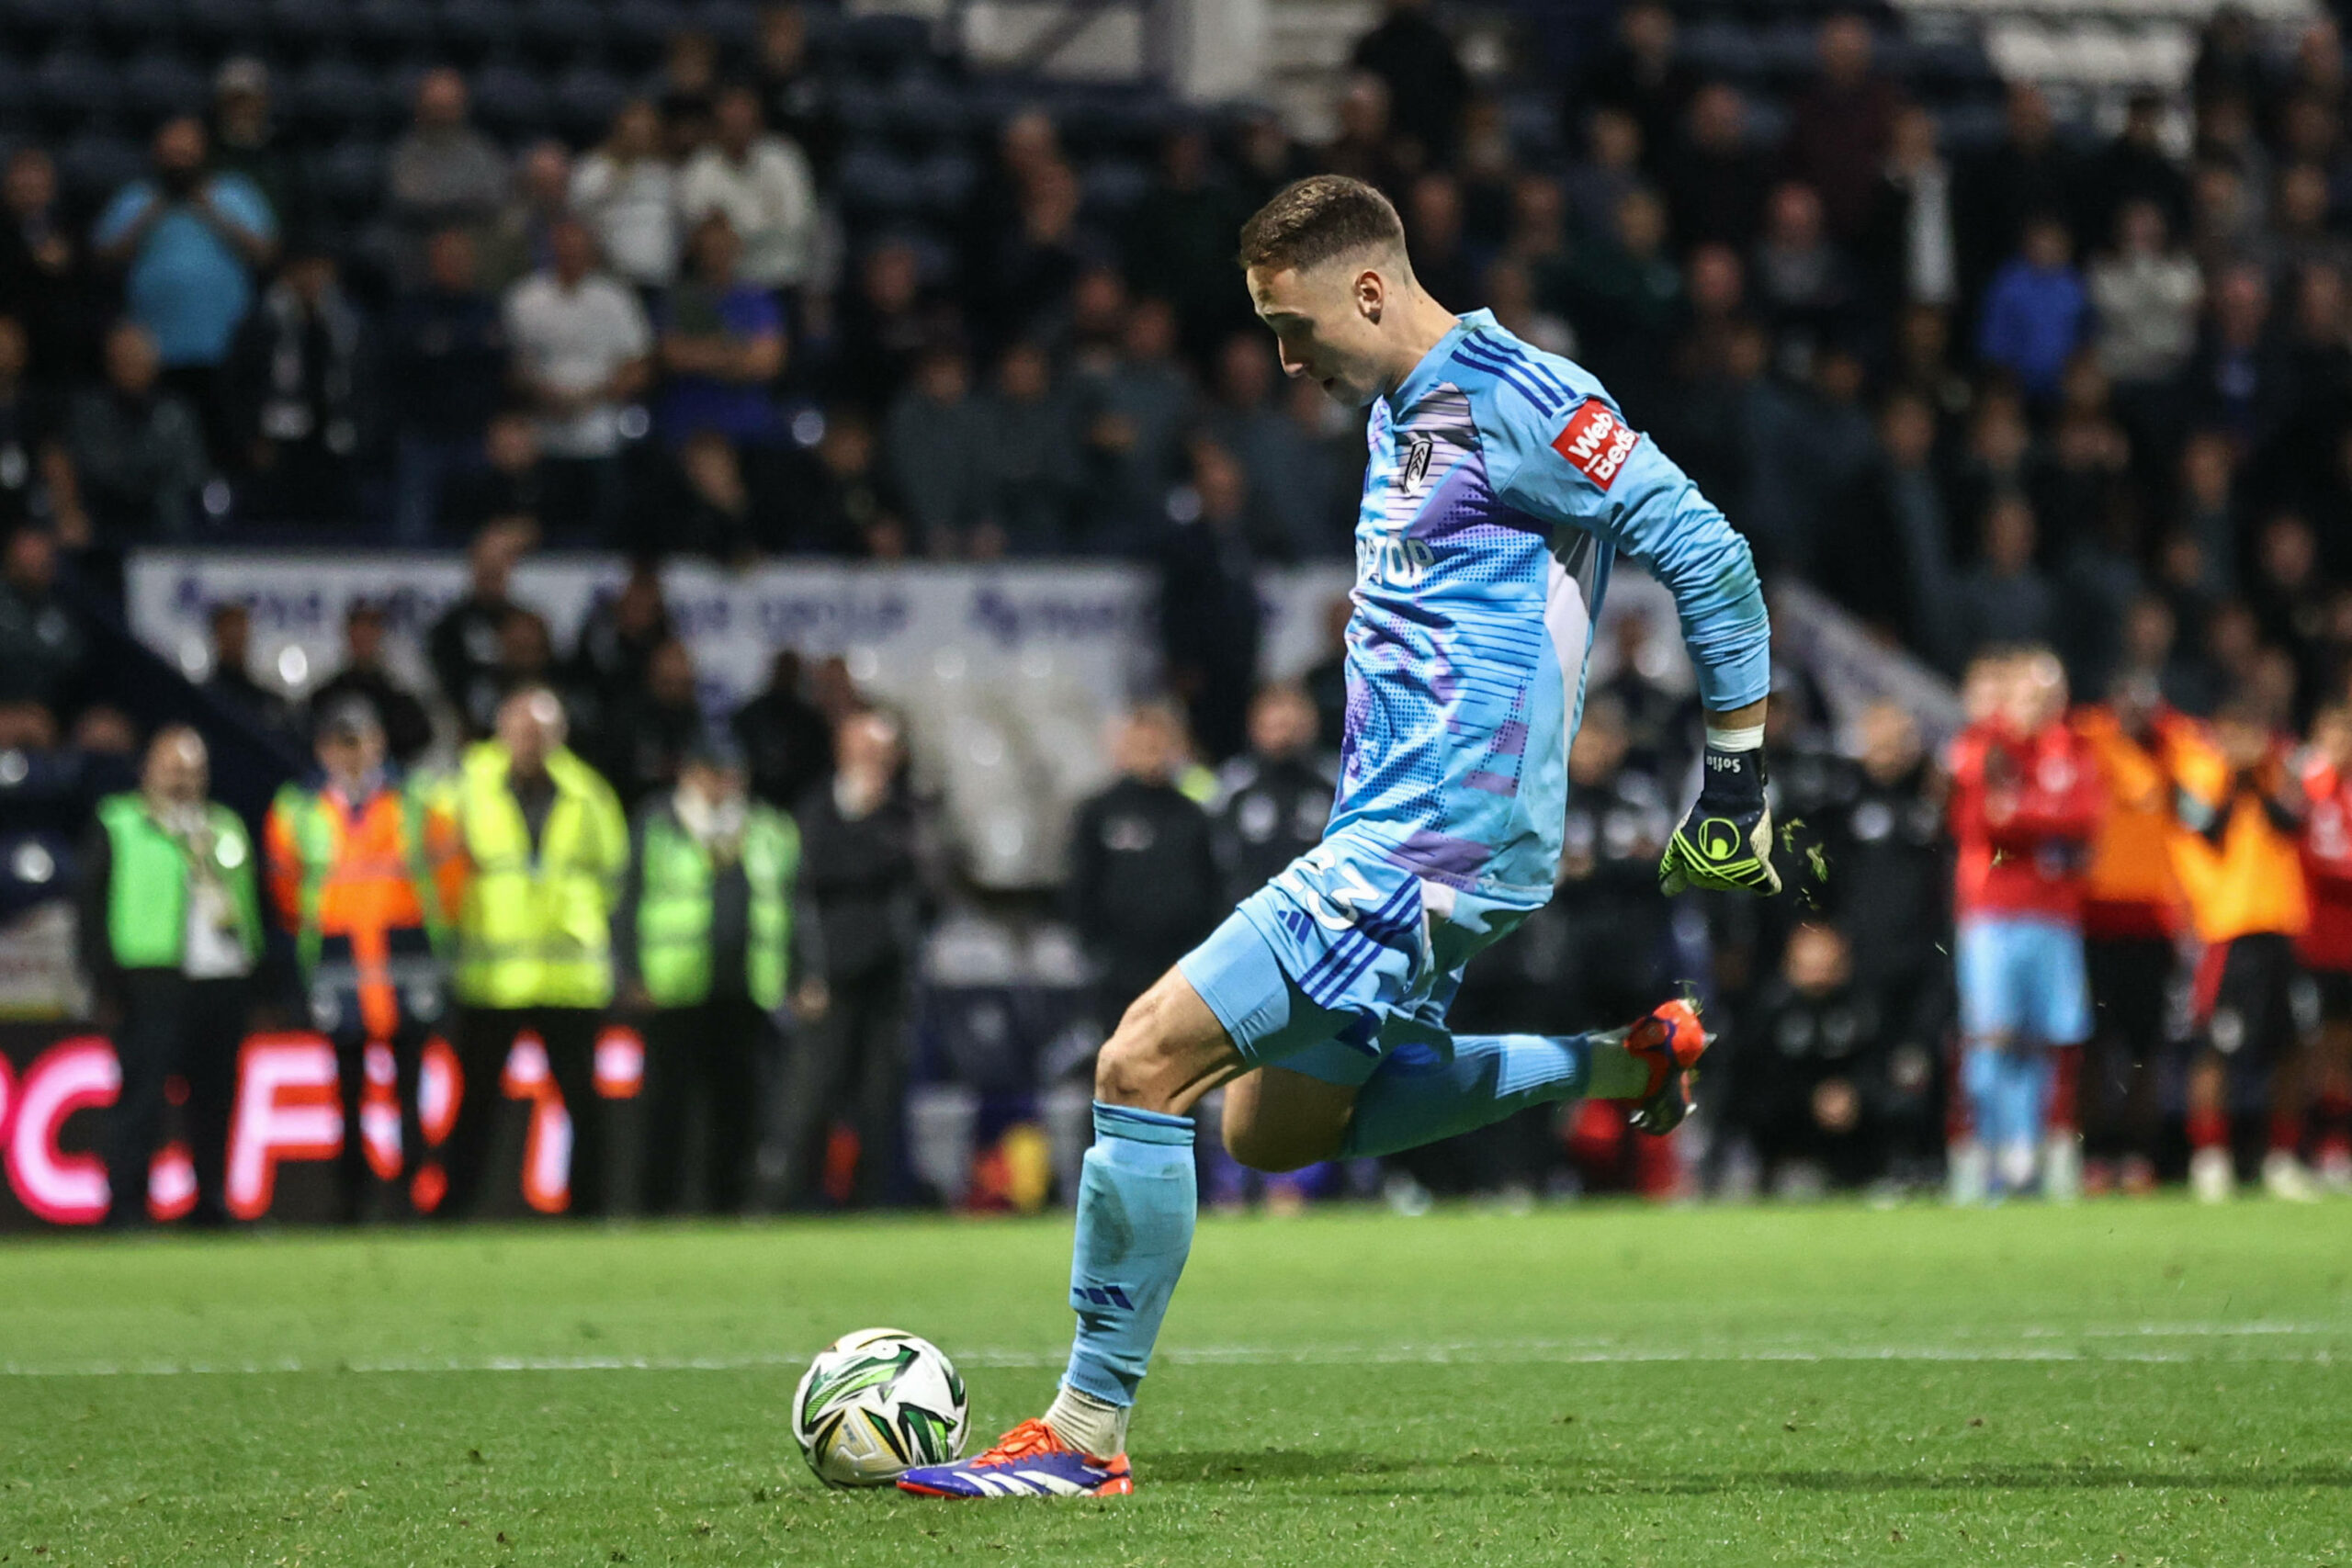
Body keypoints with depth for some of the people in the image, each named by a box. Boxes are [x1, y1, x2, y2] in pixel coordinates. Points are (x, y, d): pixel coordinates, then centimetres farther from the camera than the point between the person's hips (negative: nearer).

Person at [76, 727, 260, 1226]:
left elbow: (251, 904, 22)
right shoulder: (119, 826, 5)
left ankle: (211, 1206, 14)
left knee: (214, 1100, 6)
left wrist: (260, 979, 12)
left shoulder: (227, 828, 20)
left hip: (225, 980, 5)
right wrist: (105, 986, -8)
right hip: (152, 983, -5)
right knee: (140, 1097, -9)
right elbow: (92, 909, 1)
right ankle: (125, 1211, -9)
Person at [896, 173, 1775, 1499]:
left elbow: (1705, 552, -15)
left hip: (1425, 849, -11)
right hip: (1385, 834, 11)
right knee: (1275, 1127, 19)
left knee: (1145, 1063, -15)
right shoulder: (1405, 412, 16)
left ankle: (1088, 1431, -9)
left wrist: (1738, 780, -12)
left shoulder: (1508, 398, -14)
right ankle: (1611, 1064, 21)